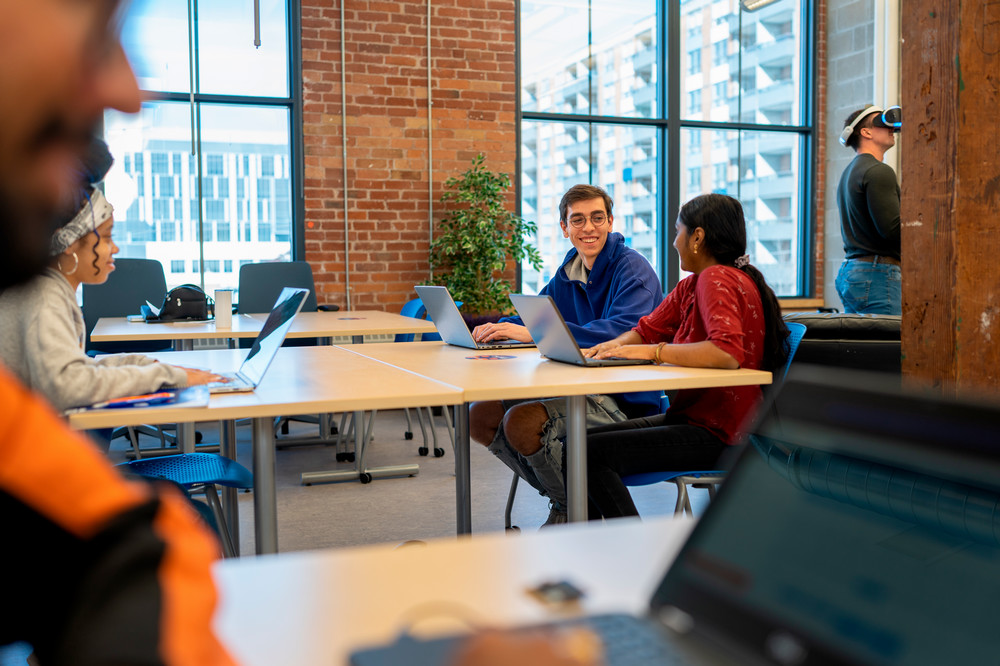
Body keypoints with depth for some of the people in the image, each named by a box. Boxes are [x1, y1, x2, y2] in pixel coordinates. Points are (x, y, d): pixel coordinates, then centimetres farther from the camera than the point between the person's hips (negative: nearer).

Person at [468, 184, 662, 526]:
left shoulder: (633, 269, -14)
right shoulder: (569, 271, 11)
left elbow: (624, 330, -31)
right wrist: (498, 328, -8)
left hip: (624, 402, -8)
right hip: (576, 388, 9)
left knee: (520, 421, -28)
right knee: (480, 417, 0)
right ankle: (561, 495, 12)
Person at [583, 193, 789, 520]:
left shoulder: (718, 280, -17)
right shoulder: (691, 285, 13)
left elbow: (728, 352, -32)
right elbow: (649, 328, 16)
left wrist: (654, 352, -27)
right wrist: (613, 346, -5)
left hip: (718, 433, -10)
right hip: (692, 416, 10)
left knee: (591, 453, -20)